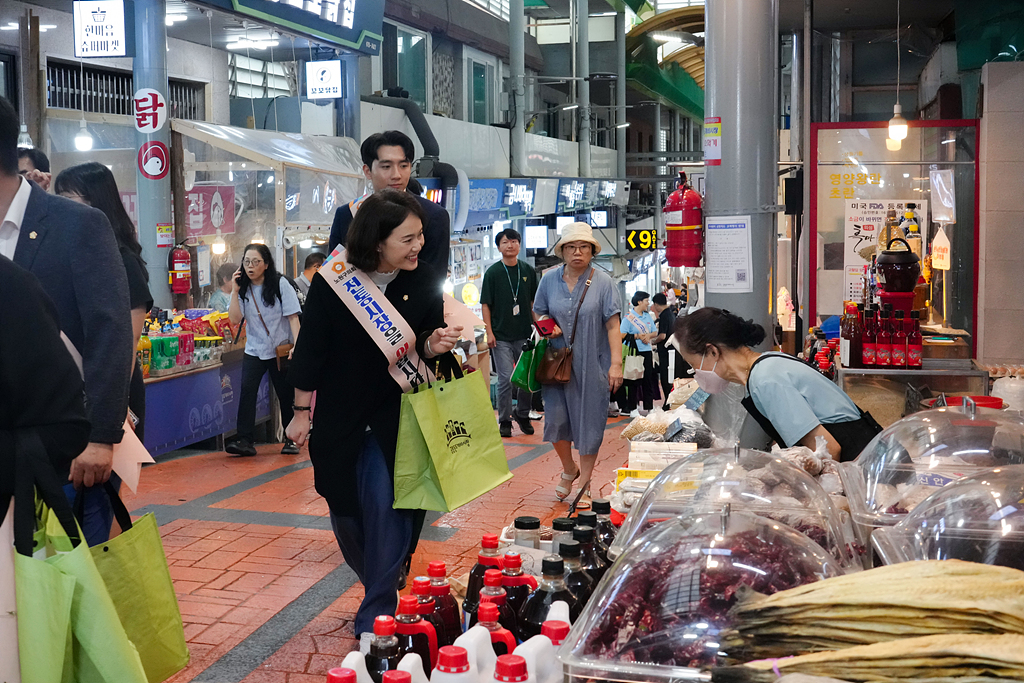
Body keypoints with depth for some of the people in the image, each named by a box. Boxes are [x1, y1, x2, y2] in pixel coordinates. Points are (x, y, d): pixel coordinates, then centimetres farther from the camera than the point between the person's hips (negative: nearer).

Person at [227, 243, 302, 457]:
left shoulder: (280, 284, -6)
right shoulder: (243, 288, 3)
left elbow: (293, 317, -8)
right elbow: (235, 319, -7)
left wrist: (296, 345, -17)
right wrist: (235, 292, -13)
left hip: (281, 349, -2)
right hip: (254, 350, 2)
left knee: (286, 395, 4)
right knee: (247, 391, -13)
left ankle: (291, 439, 19)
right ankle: (245, 441, -14)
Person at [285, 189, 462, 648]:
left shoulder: (423, 283, -7)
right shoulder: (333, 282, -12)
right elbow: (311, 350, -4)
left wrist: (435, 345, -18)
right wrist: (302, 411, -1)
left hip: (395, 421, 0)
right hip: (339, 420, 0)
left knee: (387, 511, -7)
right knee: (346, 514, 10)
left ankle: (375, 617, 5)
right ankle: (383, 590, 37)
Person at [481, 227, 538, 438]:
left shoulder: (528, 271, 7)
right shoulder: (493, 273, -1)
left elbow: (534, 302, 14)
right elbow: (486, 304, -1)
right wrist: (489, 332, -8)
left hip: (525, 334, 3)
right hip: (501, 336, -3)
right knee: (505, 379, -4)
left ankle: (522, 414, 26)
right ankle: (504, 421, 8)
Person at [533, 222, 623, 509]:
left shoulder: (602, 282, -4)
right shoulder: (550, 279, 4)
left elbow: (612, 325, -6)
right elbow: (539, 313, 15)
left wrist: (616, 363, -12)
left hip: (592, 364, -2)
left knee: (590, 423, 2)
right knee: (555, 419, 3)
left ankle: (584, 485, 16)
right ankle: (569, 469, 32)